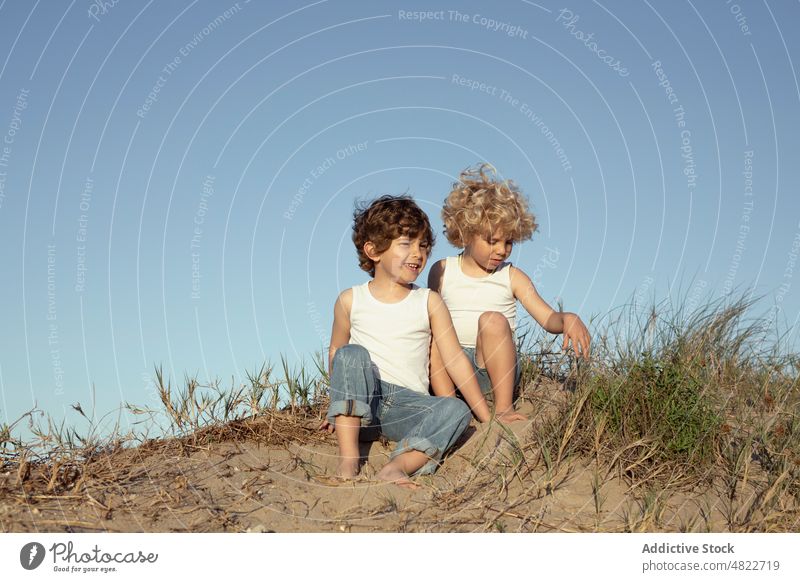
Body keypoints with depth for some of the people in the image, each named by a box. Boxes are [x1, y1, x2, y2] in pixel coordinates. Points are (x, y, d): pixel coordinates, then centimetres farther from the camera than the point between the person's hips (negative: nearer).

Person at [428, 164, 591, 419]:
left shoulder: (511, 277, 6)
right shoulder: (442, 271, 8)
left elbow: (548, 318, -2)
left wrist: (567, 319, -25)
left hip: (492, 368, -1)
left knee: (493, 320, -30)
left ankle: (504, 407, -26)